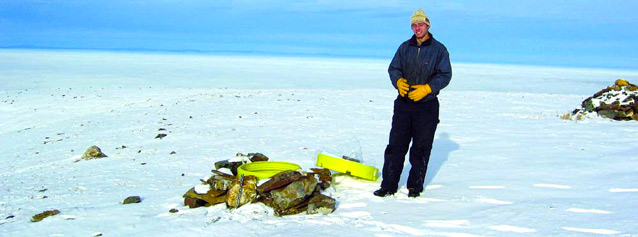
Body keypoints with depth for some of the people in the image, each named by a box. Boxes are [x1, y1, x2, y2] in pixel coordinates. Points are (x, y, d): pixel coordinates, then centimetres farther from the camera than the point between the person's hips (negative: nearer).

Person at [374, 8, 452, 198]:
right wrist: (398, 81, -13)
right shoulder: (405, 47, 10)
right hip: (403, 104, 3)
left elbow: (445, 75, -4)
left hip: (427, 106, -3)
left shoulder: (439, 49, 0)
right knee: (395, 145, 2)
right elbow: (393, 68, 9)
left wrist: (427, 88, -19)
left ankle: (415, 186, 17)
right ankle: (388, 185, 9)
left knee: (421, 149, 4)